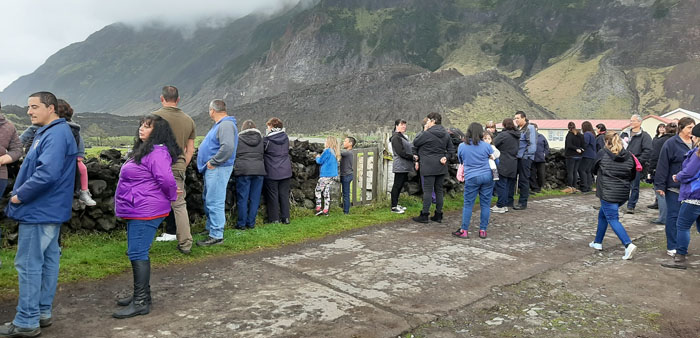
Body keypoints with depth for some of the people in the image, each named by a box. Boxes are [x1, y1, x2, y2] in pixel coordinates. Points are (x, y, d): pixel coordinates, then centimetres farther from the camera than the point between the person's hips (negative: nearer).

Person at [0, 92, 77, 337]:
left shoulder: (56, 135, -18)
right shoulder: (47, 132, 15)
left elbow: (47, 173, -29)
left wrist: (20, 195, -17)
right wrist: (21, 193, 12)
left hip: (39, 212, -10)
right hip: (51, 210, 10)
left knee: (28, 265, -3)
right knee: (47, 261, 14)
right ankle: (43, 312, 25)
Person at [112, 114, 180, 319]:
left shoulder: (157, 152, -18)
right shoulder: (143, 150, 16)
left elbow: (166, 179, -28)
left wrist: (171, 196, -11)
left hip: (145, 212, -11)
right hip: (136, 211, 11)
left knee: (137, 253, -8)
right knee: (137, 253, 17)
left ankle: (141, 302, -2)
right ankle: (141, 293, 28)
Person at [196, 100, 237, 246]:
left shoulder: (226, 125, -16)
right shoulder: (219, 125, 18)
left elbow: (228, 147, -30)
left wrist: (213, 162, -21)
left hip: (218, 169, -11)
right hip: (212, 169, 11)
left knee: (214, 202, -10)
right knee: (208, 200, 20)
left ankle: (216, 235, -5)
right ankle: (210, 228, 32)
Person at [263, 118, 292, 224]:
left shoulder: (267, 139, -11)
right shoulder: (286, 138, 4)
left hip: (272, 173, -4)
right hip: (285, 171, 4)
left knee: (272, 195, 4)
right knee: (284, 194, 11)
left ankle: (274, 219, 7)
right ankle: (285, 218, 14)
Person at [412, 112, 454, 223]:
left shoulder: (427, 134, -14)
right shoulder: (446, 134, 9)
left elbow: (415, 142, 0)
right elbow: (451, 149, 13)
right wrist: (445, 157, 3)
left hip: (429, 166, -7)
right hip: (441, 167, 7)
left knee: (428, 190, -3)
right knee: (439, 190, 12)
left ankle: (424, 215, 0)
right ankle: (438, 215, 17)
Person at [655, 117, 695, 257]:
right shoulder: (671, 144, -8)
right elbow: (662, 166, -10)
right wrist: (660, 186, -13)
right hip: (674, 188, -5)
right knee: (673, 216, 0)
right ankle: (672, 247, 6)